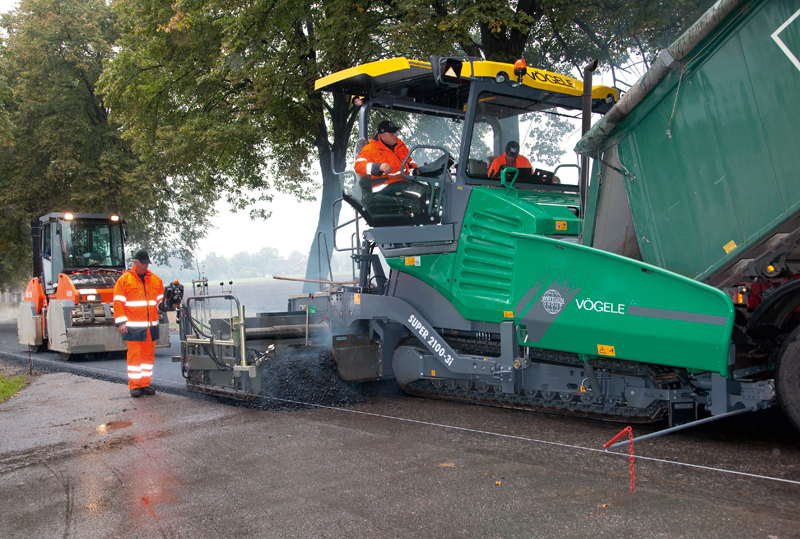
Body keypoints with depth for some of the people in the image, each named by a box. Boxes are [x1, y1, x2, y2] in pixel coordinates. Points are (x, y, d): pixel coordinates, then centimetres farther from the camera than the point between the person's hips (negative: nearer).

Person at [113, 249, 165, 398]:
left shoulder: (155, 280, 13)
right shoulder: (124, 280, -1)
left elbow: (160, 298, 27)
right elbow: (118, 302, -3)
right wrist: (121, 322, -9)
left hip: (151, 325, 5)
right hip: (133, 326, -5)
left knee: (149, 355, 7)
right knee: (134, 355, -3)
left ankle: (145, 384, 16)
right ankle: (134, 385, 4)